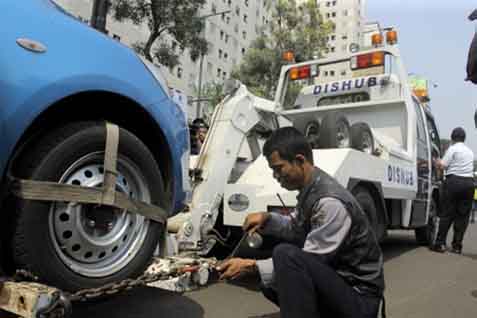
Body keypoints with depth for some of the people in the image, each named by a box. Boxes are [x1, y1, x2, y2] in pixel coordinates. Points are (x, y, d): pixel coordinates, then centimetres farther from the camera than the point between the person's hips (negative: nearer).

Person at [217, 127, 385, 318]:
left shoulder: (330, 202, -26)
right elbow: (296, 229, 17)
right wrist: (267, 219, -2)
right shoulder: (310, 190, 1)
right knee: (268, 280, 18)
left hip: (358, 297, -9)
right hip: (336, 280, 9)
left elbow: (307, 263, -22)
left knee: (286, 254, -30)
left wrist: (251, 266, -19)